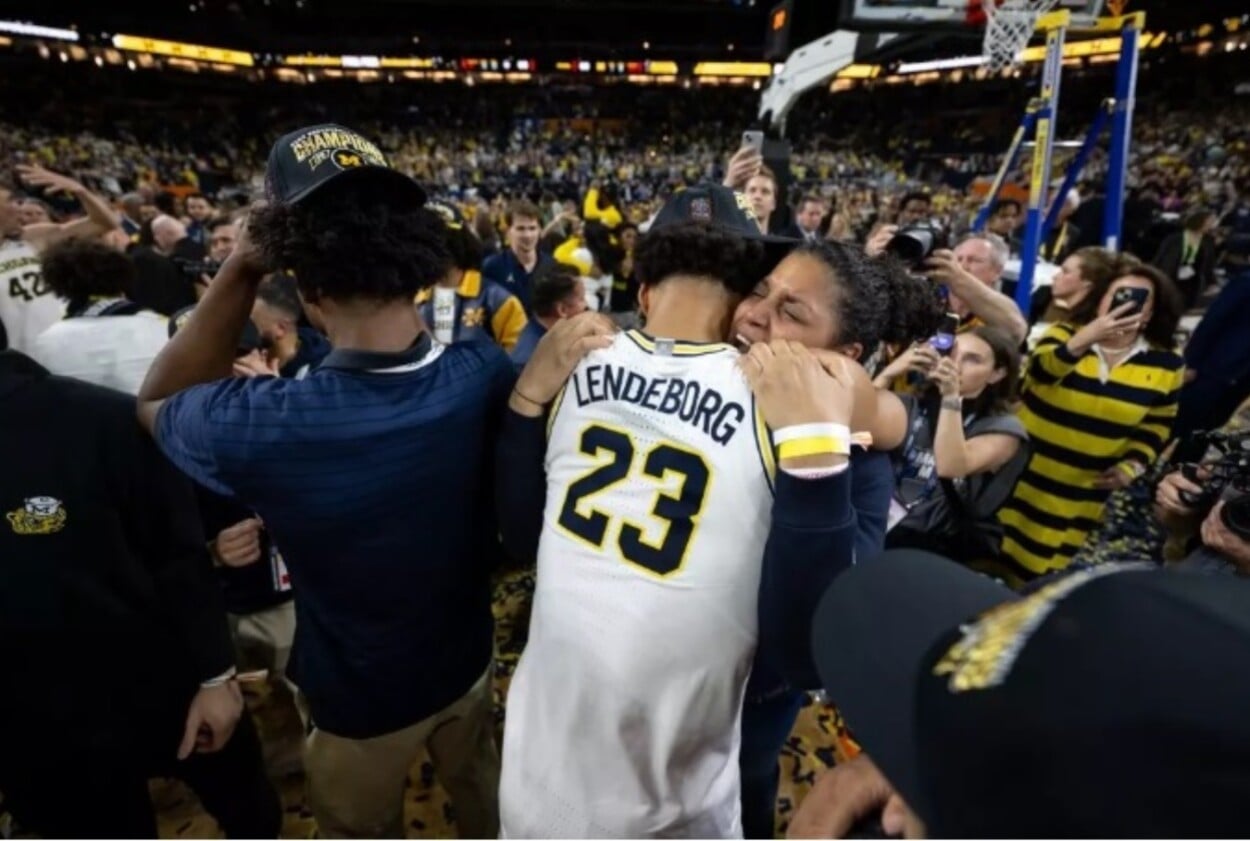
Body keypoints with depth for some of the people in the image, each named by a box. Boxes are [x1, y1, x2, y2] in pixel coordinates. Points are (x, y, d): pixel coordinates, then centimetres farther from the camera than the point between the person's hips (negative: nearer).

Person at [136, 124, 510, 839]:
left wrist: (241, 268, -23)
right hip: (468, 658, 3)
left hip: (361, 699, -2)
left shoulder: (259, 426, -37)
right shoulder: (485, 376, -28)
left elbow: (157, 402, -12)